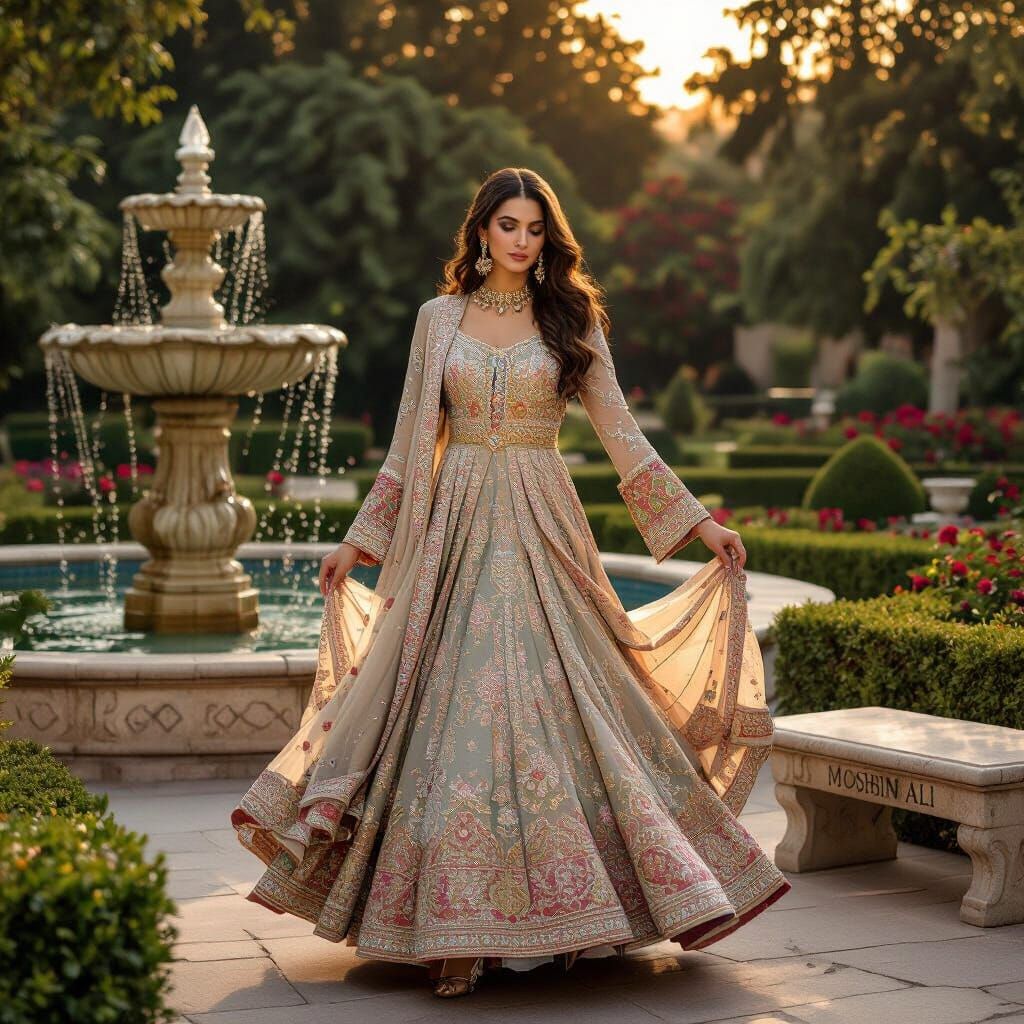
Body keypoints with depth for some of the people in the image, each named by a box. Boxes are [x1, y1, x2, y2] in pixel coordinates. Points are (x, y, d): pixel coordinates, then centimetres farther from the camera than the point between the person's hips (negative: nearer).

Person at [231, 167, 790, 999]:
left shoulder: (572, 320, 6)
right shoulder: (439, 319, 8)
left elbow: (621, 431, 5)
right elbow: (410, 444, 11)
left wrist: (701, 521, 0)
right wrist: (358, 541, 9)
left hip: (541, 532, -1)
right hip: (458, 528, 1)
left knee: (554, 706, -5)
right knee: (455, 706, -3)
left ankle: (560, 905, 5)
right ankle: (457, 918, 4)